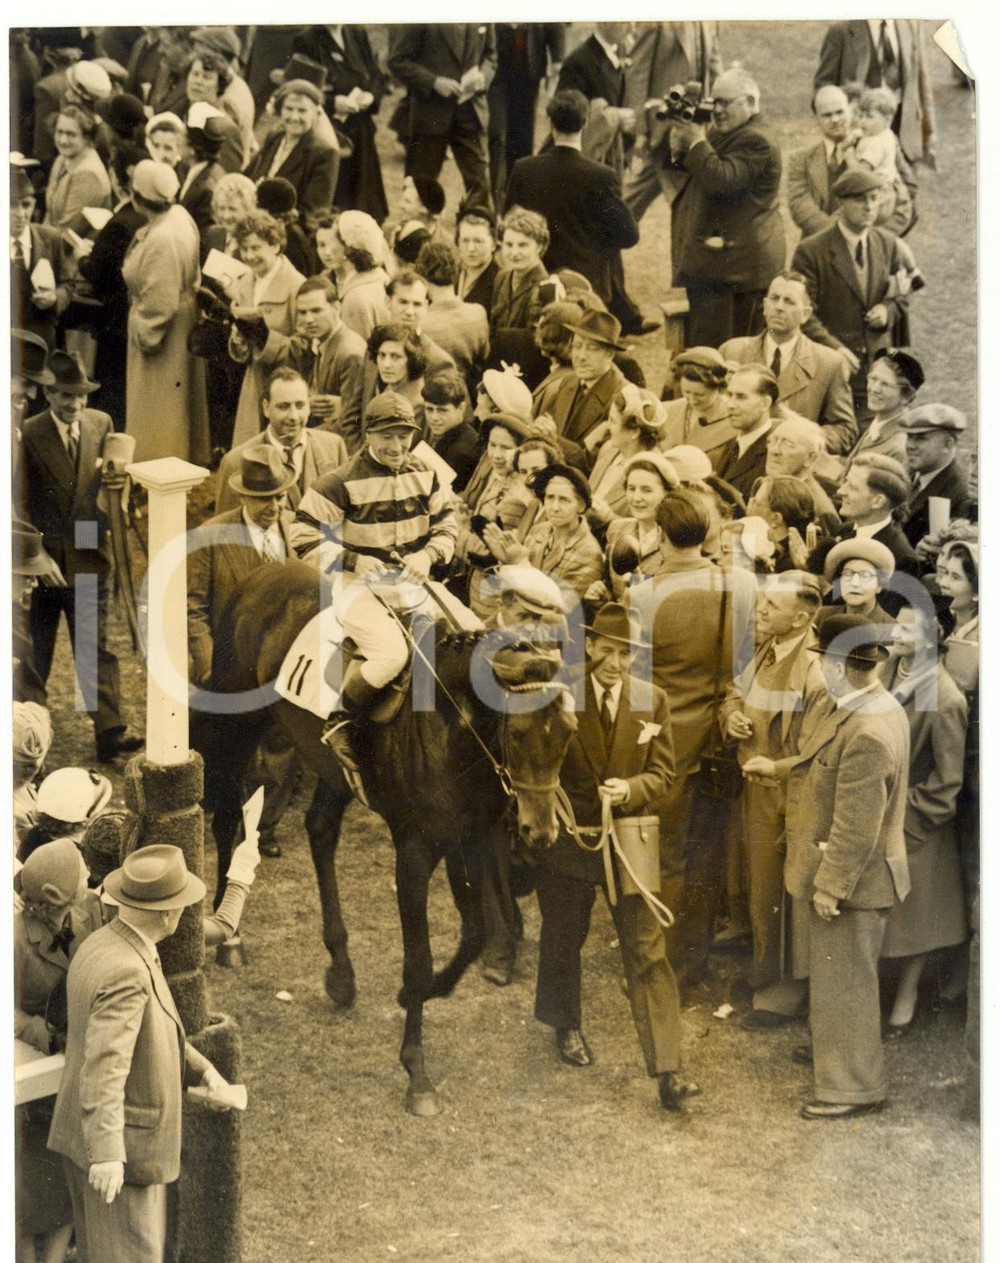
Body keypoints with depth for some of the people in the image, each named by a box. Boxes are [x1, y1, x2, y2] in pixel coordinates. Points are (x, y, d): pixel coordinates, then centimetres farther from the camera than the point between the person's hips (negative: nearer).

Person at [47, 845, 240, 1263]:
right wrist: (107, 1156, -42)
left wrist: (204, 1071, 10)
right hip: (123, 1144, -10)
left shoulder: (100, 947, 5)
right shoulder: (126, 972, -27)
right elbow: (105, 1067, -36)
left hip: (85, 1134, 10)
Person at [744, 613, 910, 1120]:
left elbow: (857, 826, -27)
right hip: (848, 871, 10)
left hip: (850, 878, -10)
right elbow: (826, 766, 18)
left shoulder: (868, 735, -32)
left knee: (844, 983, 4)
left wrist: (830, 885, -21)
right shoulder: (875, 705, 1)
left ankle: (855, 1088, 17)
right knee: (831, 972, 27)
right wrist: (777, 768, 24)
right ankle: (830, 1045, 46)